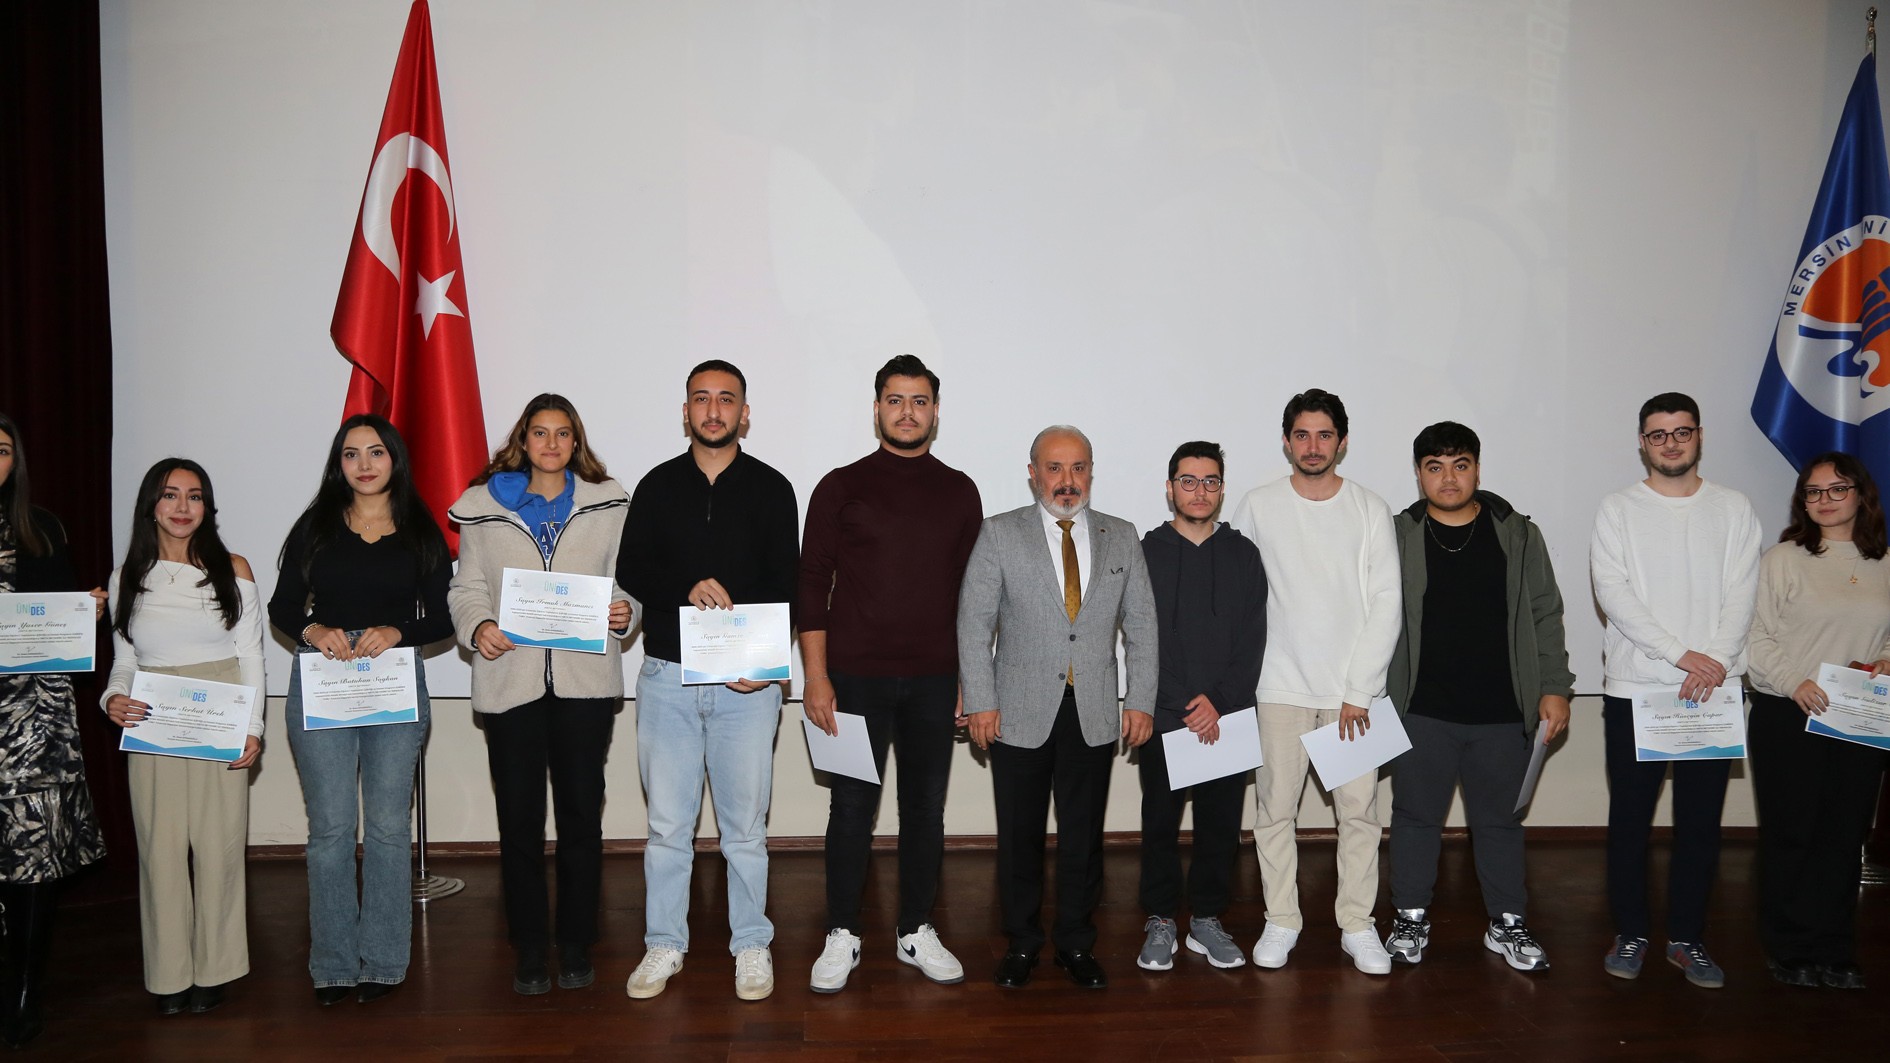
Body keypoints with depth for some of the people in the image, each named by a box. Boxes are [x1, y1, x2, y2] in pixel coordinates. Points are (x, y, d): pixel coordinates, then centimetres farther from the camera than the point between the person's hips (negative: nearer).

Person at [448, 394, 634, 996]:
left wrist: (625, 613, -13)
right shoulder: (483, 505, 8)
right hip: (509, 681, 0)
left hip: (586, 680, 0)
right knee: (519, 817, 5)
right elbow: (466, 587, 8)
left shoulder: (608, 503, 8)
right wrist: (478, 625, -11)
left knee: (581, 812, 5)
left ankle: (576, 945, 19)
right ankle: (528, 950, 18)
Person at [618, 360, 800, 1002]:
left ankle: (751, 946, 19)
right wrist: (687, 588, -16)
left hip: (746, 682, -1)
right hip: (667, 678, 1)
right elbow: (629, 570, 4)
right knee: (667, 824, 7)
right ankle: (664, 945, 21)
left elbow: (786, 583, 0)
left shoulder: (771, 489, 5)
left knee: (745, 824, 5)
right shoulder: (658, 486, 10)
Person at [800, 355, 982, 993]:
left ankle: (916, 931, 23)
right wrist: (816, 676, -8)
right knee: (852, 807, 2)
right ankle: (841, 937, 16)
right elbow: (812, 583, -2)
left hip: (934, 679, 3)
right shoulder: (842, 487, 0)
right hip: (857, 676, -2)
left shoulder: (959, 492, 8)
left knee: (926, 806, 9)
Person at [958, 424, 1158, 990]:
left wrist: (1141, 700, 3)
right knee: (1019, 835, 8)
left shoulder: (1121, 537, 7)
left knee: (1083, 835, 9)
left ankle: (1076, 943, 25)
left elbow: (1142, 625, 9)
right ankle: (1022, 942, 23)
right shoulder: (1000, 534, -1)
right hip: (1021, 713, -2)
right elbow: (974, 622, -2)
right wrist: (981, 702, -8)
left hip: (1095, 715, 2)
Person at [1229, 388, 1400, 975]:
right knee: (1275, 807, 4)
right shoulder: (1259, 506, 1)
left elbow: (1386, 604, -2)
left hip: (1354, 688, 0)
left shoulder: (1370, 510, 1)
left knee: (1360, 808, 3)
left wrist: (1358, 691, -7)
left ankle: (1357, 923, 16)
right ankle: (1281, 920, 17)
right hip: (1280, 684, 0)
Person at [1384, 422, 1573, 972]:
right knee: (1416, 815, 8)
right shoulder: (1398, 537, 1)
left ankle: (1507, 924, 26)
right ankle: (1410, 919, 23)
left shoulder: (1518, 536, 6)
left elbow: (1545, 616, 8)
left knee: (1500, 820, 12)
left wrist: (1554, 688, 2)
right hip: (1422, 712, -1)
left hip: (1502, 712, 1)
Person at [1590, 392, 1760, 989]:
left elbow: (1741, 596, 0)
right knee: (1630, 820, 4)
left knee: (1701, 822, 7)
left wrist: (1717, 662, -15)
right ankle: (1630, 934, 17)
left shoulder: (1734, 510, 8)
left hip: (1715, 690, 1)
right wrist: (1682, 655, -15)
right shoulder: (1618, 510, 2)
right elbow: (1612, 594, -8)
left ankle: (1687, 938, 19)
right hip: (1634, 688, -1)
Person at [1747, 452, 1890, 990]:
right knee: (1790, 834, 3)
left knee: (1845, 835, 8)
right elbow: (1757, 635, -7)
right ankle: (1790, 951, 14)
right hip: (1788, 718, -3)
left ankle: (1835, 951, 20)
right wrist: (1794, 682, -19)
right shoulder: (1782, 560, -2)